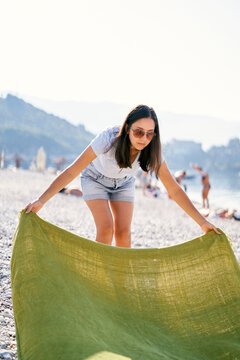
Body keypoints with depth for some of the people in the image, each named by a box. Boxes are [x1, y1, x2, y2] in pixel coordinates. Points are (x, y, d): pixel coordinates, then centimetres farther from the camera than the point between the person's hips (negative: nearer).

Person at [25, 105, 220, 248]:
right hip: (96, 179, -3)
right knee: (106, 228, -19)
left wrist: (202, 222, -23)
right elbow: (72, 171, -39)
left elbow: (174, 189, -21)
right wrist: (40, 201, -44)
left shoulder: (152, 151, -29)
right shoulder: (108, 139, -40)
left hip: (123, 184, 3)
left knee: (123, 232, -9)